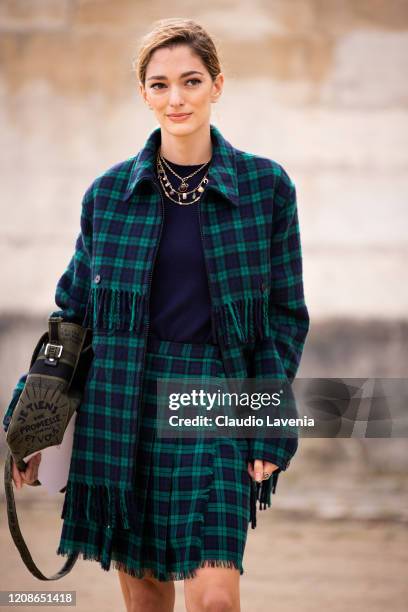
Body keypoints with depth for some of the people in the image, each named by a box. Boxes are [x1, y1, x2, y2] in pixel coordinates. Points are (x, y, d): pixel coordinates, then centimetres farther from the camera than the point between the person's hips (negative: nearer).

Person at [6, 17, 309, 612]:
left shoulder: (266, 185, 1)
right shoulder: (110, 192, 5)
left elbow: (286, 314, 5)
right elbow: (74, 311, 12)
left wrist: (271, 429, -3)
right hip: (122, 408, 2)